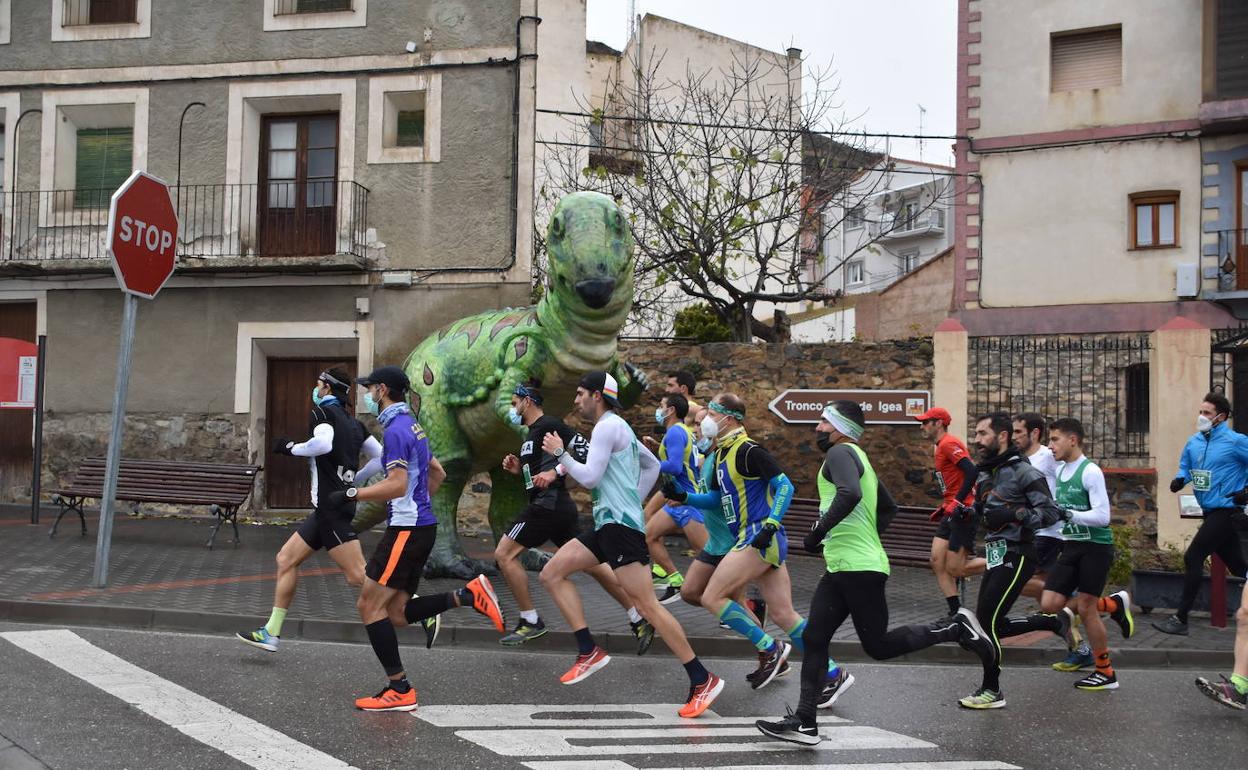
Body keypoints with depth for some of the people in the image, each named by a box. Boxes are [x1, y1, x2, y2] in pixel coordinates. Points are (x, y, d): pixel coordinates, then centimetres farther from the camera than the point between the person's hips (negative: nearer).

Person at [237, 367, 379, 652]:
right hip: (328, 508, 9)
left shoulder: (323, 411, -7)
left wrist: (291, 448, -12)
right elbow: (381, 456, 16)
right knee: (286, 559, 14)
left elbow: (323, 443, -27)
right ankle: (271, 633, 17)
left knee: (357, 575, -13)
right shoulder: (353, 423, 16)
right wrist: (355, 479, 24)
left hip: (332, 507, -9)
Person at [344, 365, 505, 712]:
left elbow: (397, 485, -22)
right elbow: (437, 473, 25)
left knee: (370, 605, -5)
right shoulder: (412, 426, 17)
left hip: (406, 529, -10)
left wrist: (351, 494, -16)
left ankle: (399, 689, -4)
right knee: (396, 612, 10)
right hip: (421, 525, 10)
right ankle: (468, 595, 1)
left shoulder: (396, 430, -14)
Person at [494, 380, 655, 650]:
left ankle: (530, 622, -3)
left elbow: (585, 451, -17)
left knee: (504, 554, -6)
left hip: (549, 505, -10)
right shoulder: (533, 432, 21)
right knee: (591, 563, 10)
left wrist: (555, 471, -22)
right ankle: (639, 620, 11)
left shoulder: (548, 425, -8)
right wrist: (518, 469, 11)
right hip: (557, 506, 10)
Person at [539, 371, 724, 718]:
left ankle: (703, 680, -9)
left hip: (620, 524, -11)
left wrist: (560, 454, -2)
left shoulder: (607, 426, -9)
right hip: (607, 524, 11)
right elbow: (652, 465, 30)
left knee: (647, 605, -13)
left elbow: (589, 477, -16)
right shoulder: (618, 428, 21)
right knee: (552, 573, 5)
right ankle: (589, 651, 0)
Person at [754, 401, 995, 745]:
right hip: (840, 568, 10)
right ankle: (804, 722, 4)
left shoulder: (840, 452, -10)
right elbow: (888, 507, 29)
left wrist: (818, 531, -22)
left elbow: (850, 494, -30)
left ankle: (956, 628, 8)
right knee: (814, 639, 5)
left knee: (878, 646, -3)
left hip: (859, 569, -10)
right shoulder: (859, 458, 21)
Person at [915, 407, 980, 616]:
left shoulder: (948, 443, -12)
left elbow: (971, 471, -23)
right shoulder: (942, 446, 19)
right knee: (937, 561, 2)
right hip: (952, 512, 10)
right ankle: (956, 612, 4)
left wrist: (957, 502, -22)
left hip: (963, 511, -10)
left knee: (954, 569, -8)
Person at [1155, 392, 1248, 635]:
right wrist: (1180, 479, 2)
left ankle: (1180, 619, -6)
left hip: (1226, 511, -7)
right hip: (1210, 512, 7)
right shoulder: (1194, 443, 8)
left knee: (1193, 558, -11)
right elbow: (1185, 466, 22)